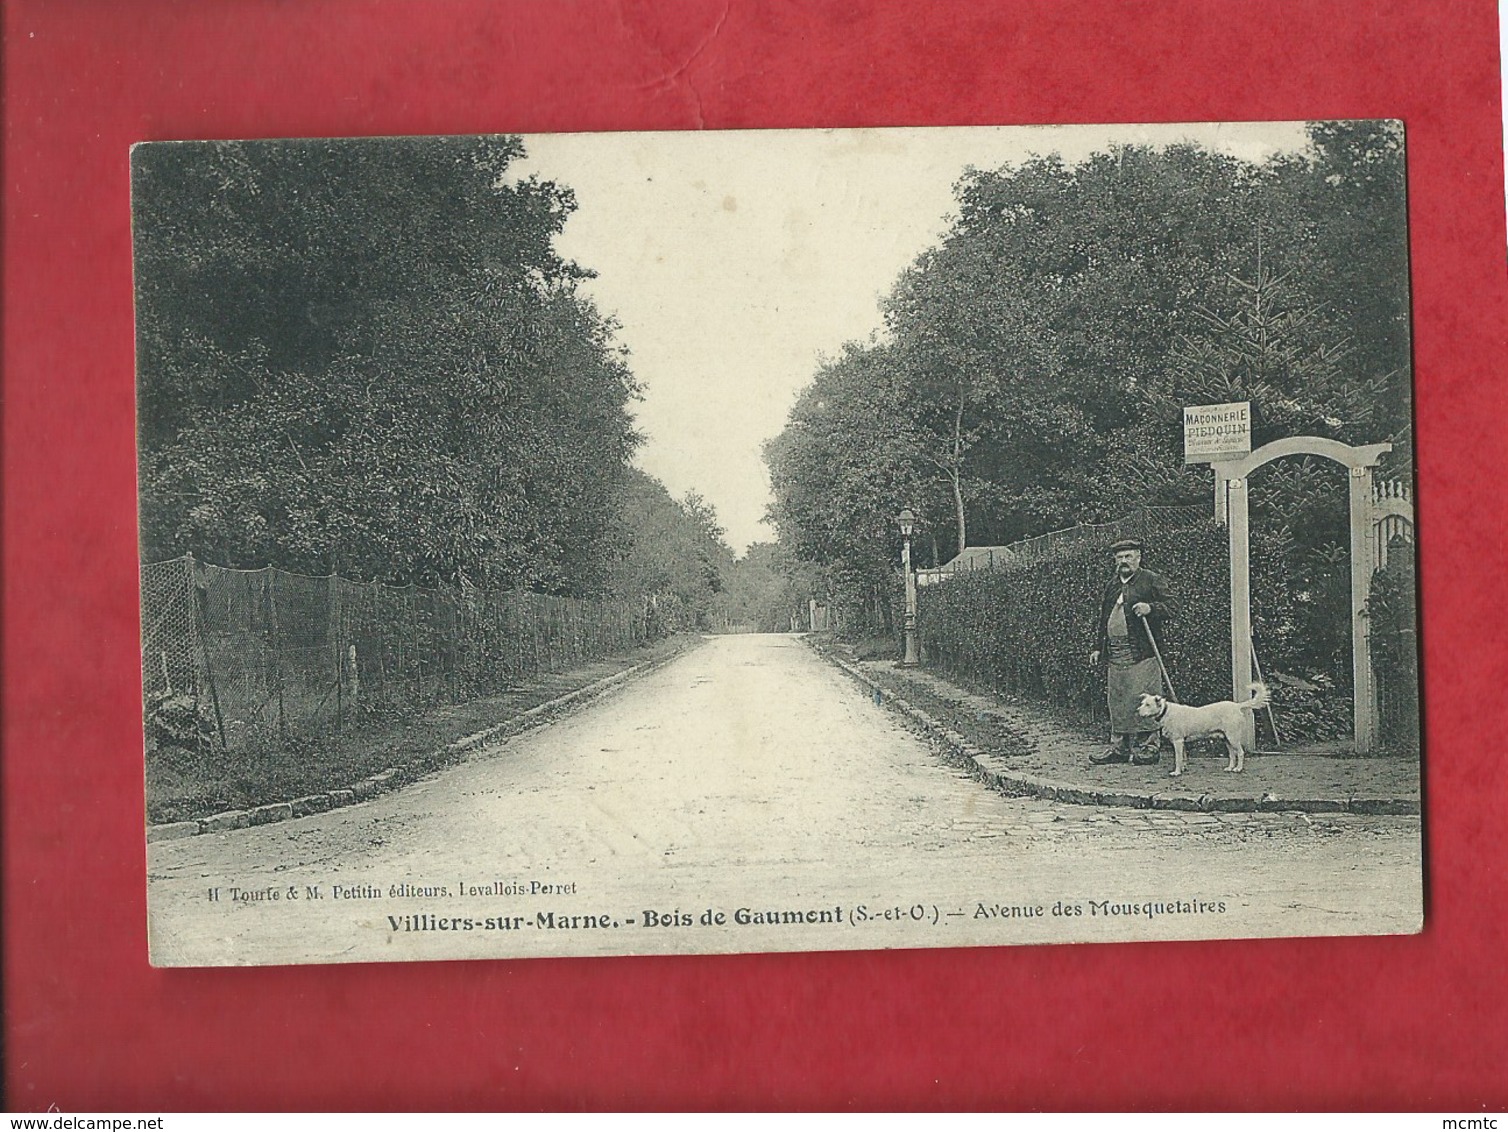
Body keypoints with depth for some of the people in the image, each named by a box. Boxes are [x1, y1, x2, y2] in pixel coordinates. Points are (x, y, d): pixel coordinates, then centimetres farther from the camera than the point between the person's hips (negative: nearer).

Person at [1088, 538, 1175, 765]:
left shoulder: (1152, 581, 2)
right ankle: (1119, 748, 15)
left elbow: (1169, 608, -4)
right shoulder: (1111, 586, 21)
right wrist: (1098, 647, 19)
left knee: (1143, 701, -7)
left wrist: (1150, 608, -22)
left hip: (1141, 652, -6)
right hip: (1114, 654, 6)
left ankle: (1149, 746, 0)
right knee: (1117, 702, 8)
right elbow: (1102, 620, 25)